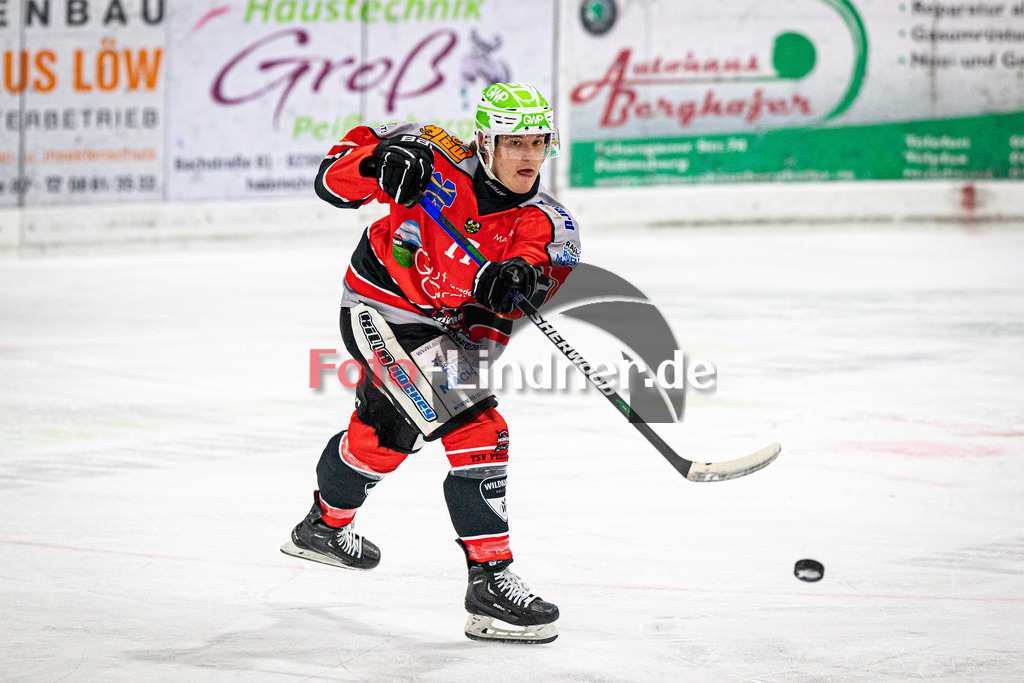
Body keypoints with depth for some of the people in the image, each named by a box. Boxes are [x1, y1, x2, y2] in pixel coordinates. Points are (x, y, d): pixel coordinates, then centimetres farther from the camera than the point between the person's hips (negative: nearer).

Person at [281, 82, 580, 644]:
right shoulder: (438, 159, -20)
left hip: (446, 324, 7)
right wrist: (377, 162, -37)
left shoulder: (544, 221, -11)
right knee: (472, 430, -21)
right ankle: (489, 581, -21)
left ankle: (326, 526, 57)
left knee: (385, 435, 29)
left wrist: (522, 276, -54)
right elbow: (333, 179, -16)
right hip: (381, 310, -6)